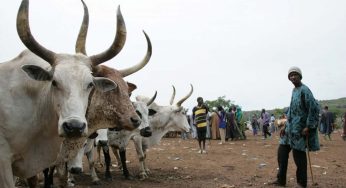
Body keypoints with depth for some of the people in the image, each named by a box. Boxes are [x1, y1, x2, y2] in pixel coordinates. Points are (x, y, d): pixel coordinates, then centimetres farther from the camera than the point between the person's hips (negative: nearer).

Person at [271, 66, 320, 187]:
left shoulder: (304, 90, -13)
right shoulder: (294, 91, 14)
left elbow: (314, 108, -18)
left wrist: (308, 127, -20)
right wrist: (286, 126, 18)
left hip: (299, 129, -9)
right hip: (291, 128, 9)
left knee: (299, 155, -2)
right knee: (282, 152, 9)